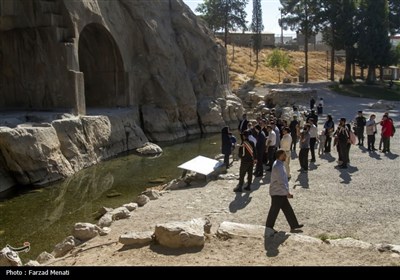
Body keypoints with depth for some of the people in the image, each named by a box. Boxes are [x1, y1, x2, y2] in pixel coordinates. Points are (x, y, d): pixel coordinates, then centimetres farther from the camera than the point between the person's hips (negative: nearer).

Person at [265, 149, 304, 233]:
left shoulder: (280, 164, 9)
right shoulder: (277, 166, -23)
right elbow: (281, 182, -26)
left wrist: (286, 192, 21)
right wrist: (287, 193, -22)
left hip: (281, 193, 10)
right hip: (277, 193, -10)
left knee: (288, 210, 14)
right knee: (274, 211, 1)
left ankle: (294, 226, 21)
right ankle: (269, 228, 14)